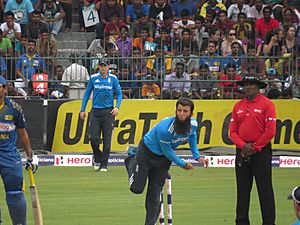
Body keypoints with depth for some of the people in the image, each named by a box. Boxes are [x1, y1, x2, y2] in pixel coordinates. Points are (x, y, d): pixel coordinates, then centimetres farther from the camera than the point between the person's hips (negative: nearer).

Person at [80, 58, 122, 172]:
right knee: (94, 138, -6)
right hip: (95, 111, 1)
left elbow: (119, 93, 8)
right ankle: (97, 159, 19)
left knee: (107, 139, -2)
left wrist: (117, 107, -9)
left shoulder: (113, 78, 4)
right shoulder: (93, 78, 5)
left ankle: (104, 164, 5)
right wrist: (82, 109, 7)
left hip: (108, 111, -1)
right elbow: (87, 93, 11)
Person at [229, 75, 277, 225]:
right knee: (242, 190, 8)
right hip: (242, 153, 5)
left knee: (265, 189, -4)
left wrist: (255, 147, -10)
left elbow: (270, 131, -11)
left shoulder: (266, 104, -5)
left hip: (261, 152, -5)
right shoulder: (238, 106, 11)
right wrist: (243, 145, -9)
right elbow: (233, 131, 8)